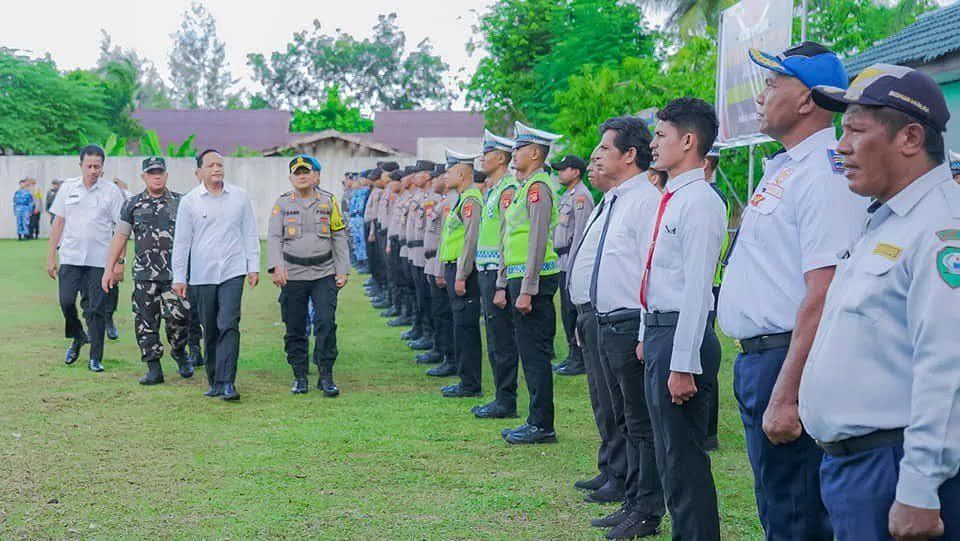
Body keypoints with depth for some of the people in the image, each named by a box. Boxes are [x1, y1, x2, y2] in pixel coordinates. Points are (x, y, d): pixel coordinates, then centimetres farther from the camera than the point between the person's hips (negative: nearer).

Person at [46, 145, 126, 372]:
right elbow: (58, 223, 11)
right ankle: (78, 337, 26)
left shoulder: (111, 191, 0)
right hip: (70, 257, 2)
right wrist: (51, 256, 7)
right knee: (66, 301, -2)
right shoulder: (68, 188, 8)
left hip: (99, 260, -2)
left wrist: (120, 261, -5)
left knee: (96, 309, 0)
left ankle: (95, 358, 7)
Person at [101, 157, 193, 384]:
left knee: (179, 316, -9)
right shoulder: (132, 205, 9)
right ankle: (154, 369, 9)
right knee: (146, 322, 1)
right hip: (144, 275, 1)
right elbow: (119, 237, 9)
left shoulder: (180, 202, 7)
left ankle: (179, 353, 19)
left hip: (174, 273, -1)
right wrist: (109, 269, 6)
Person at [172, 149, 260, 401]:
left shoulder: (240, 196, 6)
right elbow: (181, 241, 5)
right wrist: (179, 277, 3)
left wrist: (254, 266, 6)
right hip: (202, 274, 1)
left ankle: (227, 383, -15)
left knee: (229, 326, -13)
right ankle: (214, 381, 19)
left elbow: (250, 234, 11)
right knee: (210, 331, 7)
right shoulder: (189, 201, 3)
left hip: (232, 272, -1)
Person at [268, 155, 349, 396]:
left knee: (326, 323, -9)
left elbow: (339, 237, 10)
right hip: (292, 275, 0)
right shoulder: (282, 204, 5)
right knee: (294, 329, 5)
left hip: (324, 274, 0)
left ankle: (326, 376, 0)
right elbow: (274, 237, -1)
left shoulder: (328, 201, 7)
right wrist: (276, 266, -16)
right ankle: (300, 377, 17)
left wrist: (342, 271, 3)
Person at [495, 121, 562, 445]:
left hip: (534, 279, -10)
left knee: (535, 355, -6)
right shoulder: (522, 188, 18)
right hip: (518, 278, 10)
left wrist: (526, 290, -21)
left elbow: (538, 241, -20)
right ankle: (537, 422, 19)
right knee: (530, 354, 13)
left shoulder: (538, 187, -13)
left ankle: (542, 426, 0)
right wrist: (503, 285, 21)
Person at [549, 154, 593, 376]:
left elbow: (580, 231, -17)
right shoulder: (567, 195, 19)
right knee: (567, 310, 13)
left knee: (573, 310, -8)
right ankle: (572, 356, 20)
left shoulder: (581, 195, -12)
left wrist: (572, 262, -19)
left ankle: (580, 360, -5)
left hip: (573, 262, -10)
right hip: (564, 261, 10)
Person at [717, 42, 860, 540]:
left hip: (788, 362, -11)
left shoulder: (824, 175, -18)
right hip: (757, 358, 11)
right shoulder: (784, 169, 15)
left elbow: (823, 298, -25)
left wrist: (787, 395, -28)